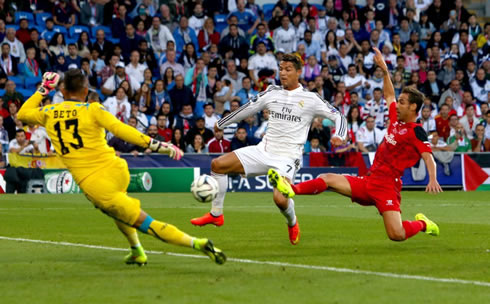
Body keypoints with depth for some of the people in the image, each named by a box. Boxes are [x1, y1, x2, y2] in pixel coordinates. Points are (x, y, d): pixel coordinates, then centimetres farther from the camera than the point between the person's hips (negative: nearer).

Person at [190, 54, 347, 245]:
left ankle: (292, 223, 9)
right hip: (264, 150, 5)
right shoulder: (272, 93, 9)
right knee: (218, 165, -9)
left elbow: (338, 117, 1)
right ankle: (216, 214, 3)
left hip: (287, 158, -5)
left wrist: (339, 136, -19)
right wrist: (221, 124, 31)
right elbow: (247, 109, 22)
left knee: (280, 199, -28)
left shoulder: (310, 99, -3)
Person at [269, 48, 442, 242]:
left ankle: (422, 224, 13)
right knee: (328, 179, -4)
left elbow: (429, 157, -22)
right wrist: (385, 70, 24)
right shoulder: (396, 120, 13)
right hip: (369, 181, 8)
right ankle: (292, 190, -20)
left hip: (387, 186, -8)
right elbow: (389, 95, 29)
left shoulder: (416, 132, -10)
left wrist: (433, 180, -38)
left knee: (397, 235, -17)